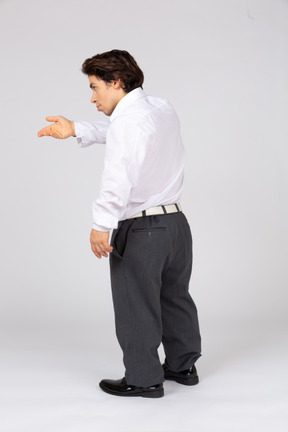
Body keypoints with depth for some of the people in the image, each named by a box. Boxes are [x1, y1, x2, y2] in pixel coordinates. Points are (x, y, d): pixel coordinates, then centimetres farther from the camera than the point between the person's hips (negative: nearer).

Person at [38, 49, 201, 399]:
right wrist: (76, 130, 15)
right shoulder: (163, 109, 10)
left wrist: (101, 224, -28)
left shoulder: (128, 119, -17)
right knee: (174, 297, 21)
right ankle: (183, 366, 35)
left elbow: (118, 177, -28)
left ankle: (144, 379, 19)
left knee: (136, 306, 6)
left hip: (139, 229, -9)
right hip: (175, 221, 9)